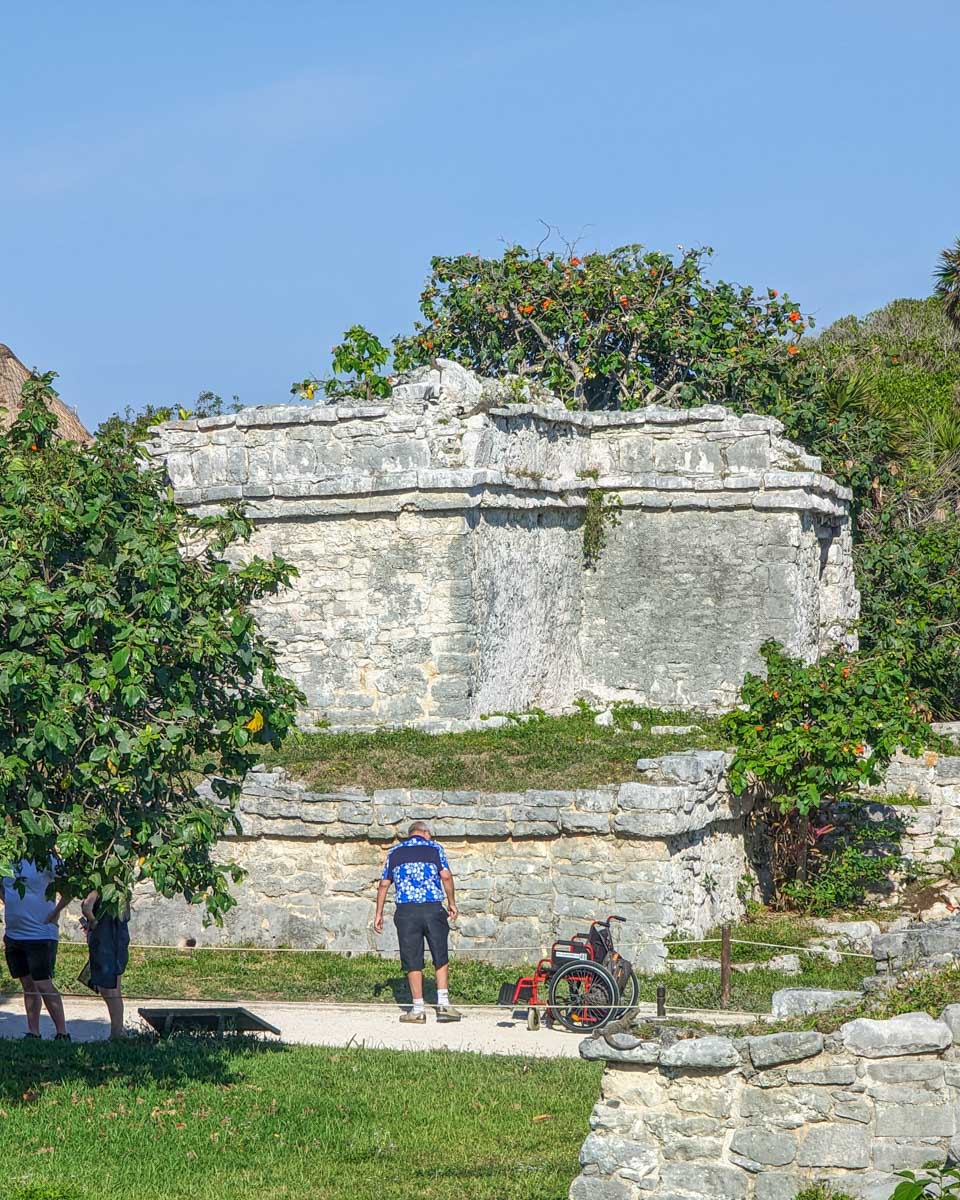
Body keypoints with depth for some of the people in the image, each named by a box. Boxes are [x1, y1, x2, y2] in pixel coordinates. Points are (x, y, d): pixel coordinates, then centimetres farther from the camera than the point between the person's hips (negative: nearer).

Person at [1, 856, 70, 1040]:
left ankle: (62, 1034, -1)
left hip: (40, 934, -7)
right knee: (28, 985, 11)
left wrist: (54, 913, -13)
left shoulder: (45, 861, -12)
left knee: (43, 985, -8)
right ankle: (33, 1033, 17)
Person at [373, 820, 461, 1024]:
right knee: (441, 958, 9)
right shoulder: (435, 848, 8)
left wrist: (379, 914, 15)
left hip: (406, 911, 1)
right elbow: (446, 876, -4)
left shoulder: (395, 852, 14)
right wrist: (452, 903, 5)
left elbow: (384, 884, 10)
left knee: (413, 961, 4)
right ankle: (443, 1005, 3)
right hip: (432, 908, -1)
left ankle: (418, 1010, 4)